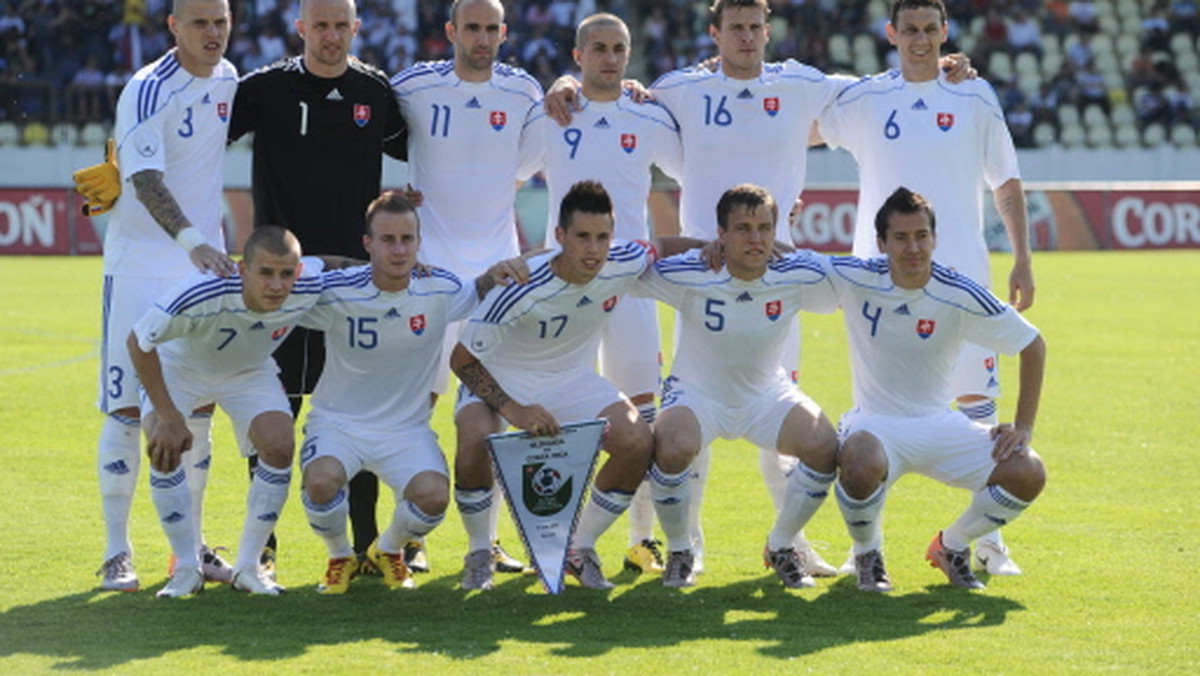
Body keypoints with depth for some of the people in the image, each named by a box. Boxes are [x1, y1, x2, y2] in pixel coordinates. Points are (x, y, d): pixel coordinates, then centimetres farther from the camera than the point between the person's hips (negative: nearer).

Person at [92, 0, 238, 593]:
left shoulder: (227, 80, 6)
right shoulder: (147, 91, -16)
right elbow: (146, 181, -28)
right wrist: (191, 241, -42)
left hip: (204, 264, 6)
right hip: (139, 266, -6)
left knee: (198, 409, 9)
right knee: (126, 409, -5)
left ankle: (190, 544, 18)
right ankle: (116, 553, 1)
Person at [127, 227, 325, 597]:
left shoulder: (309, 291, -31)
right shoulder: (200, 295, -43)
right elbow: (139, 342, -28)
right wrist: (168, 417, -28)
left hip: (249, 372, 3)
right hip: (179, 366, -3)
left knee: (279, 447, -19)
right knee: (164, 447, -26)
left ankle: (248, 566, -1)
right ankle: (186, 567, -8)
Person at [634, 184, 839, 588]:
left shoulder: (797, 275, -18)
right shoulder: (686, 276, -24)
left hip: (768, 395, 3)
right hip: (697, 394, -2)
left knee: (823, 446, -22)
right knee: (671, 448, -33)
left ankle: (781, 547, 5)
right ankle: (679, 552, -3)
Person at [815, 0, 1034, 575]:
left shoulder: (975, 98, 7)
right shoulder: (862, 100, 5)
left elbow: (1006, 183, 11)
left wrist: (1022, 259, 6)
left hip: (960, 273, 0)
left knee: (977, 399, -4)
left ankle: (987, 539, 4)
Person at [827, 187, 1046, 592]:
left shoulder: (961, 296, -11)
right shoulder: (853, 280, -12)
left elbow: (1032, 346, 1)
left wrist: (1023, 429, -5)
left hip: (940, 424, 2)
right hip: (875, 425, -2)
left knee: (1027, 475, -19)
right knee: (860, 468, -39)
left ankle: (951, 546, 12)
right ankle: (867, 555, -3)